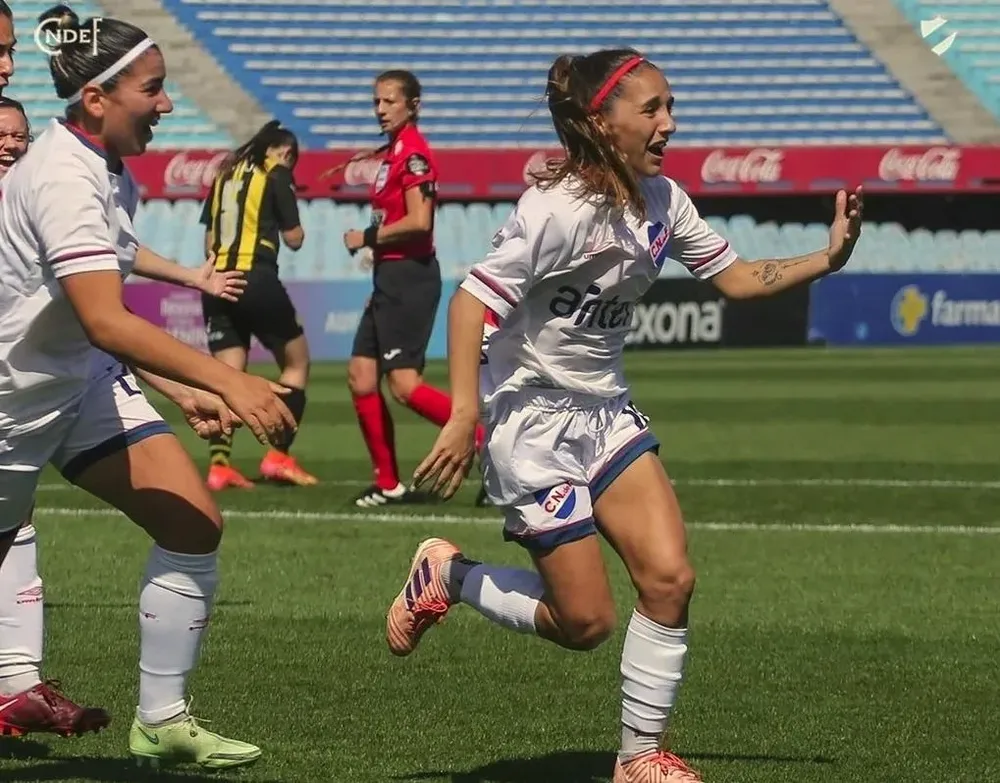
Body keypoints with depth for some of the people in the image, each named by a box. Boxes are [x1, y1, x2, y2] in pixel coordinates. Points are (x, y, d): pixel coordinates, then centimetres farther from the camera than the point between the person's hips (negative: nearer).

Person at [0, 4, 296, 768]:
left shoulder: (111, 177, 3)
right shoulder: (63, 181, -26)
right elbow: (105, 322, -37)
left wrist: (180, 390, 11)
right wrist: (227, 381, -42)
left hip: (86, 381, 8)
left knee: (195, 525, -6)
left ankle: (162, 720, 0)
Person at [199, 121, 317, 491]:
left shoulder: (225, 174, 16)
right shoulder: (276, 175, 0)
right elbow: (294, 238, 1)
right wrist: (295, 226, 21)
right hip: (257, 279, -5)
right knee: (296, 361, 10)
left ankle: (219, 463, -9)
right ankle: (278, 455, 1)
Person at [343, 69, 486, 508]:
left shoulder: (413, 152, -13)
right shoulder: (392, 151, 15)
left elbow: (418, 221, -22)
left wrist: (369, 237, -12)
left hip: (409, 276, -10)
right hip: (389, 278, 10)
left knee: (405, 385, -14)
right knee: (361, 378, 7)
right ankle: (388, 485, 11)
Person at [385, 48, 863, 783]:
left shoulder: (661, 201, 0)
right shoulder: (560, 209, -23)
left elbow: (733, 276, 11)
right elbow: (474, 297, -26)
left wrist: (826, 259, -4)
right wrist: (464, 415, -32)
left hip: (606, 413, 7)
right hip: (533, 422, -7)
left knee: (670, 577, -7)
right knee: (585, 622, -5)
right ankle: (445, 574, 20)